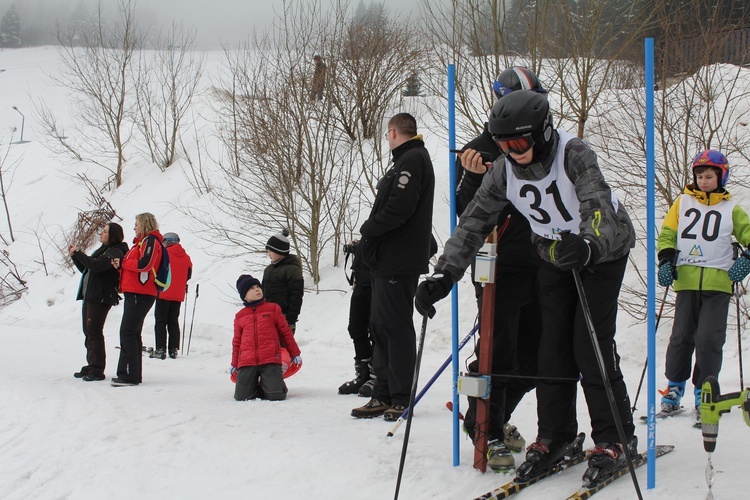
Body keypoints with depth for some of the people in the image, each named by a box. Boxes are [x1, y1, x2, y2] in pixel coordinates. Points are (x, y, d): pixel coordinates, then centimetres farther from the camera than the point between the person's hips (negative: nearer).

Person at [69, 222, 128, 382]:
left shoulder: (115, 252, -11)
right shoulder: (102, 250, 21)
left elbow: (96, 265, -25)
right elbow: (85, 269, 26)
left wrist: (77, 253, -14)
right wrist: (74, 256, 13)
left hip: (100, 298, -10)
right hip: (89, 296, 10)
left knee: (94, 331, -12)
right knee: (88, 332, 11)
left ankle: (97, 370, -10)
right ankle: (91, 366, 18)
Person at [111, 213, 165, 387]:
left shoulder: (150, 241, -8)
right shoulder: (142, 242, 23)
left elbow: (144, 264, -22)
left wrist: (123, 262, -11)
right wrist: (121, 265, 2)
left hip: (140, 294, -11)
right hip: (135, 293, 11)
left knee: (128, 332, -13)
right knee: (132, 333, 13)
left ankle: (129, 375, -13)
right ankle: (132, 374, 19)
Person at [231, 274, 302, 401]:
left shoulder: (273, 309, 10)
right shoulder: (240, 316, 15)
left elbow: (286, 332, 13)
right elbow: (237, 341, 21)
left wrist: (295, 353, 12)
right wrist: (234, 364, 19)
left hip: (271, 361, -2)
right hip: (246, 363, 2)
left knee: (276, 396, -16)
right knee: (242, 397, -11)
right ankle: (255, 386, 22)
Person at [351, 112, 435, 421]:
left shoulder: (412, 160, -11)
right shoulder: (406, 160, 20)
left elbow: (398, 208, -22)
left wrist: (368, 230, -10)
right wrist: (370, 234, 9)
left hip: (399, 262, -10)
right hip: (387, 260, 10)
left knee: (396, 327, -7)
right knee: (381, 326, 11)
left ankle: (401, 399, -2)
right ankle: (384, 396, 15)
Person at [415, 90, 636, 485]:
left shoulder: (574, 155, -30)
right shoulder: (505, 171, -15)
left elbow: (598, 208, -43)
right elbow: (473, 223, -13)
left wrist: (588, 246, -65)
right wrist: (444, 275, -24)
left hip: (604, 250, -5)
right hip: (555, 256, 5)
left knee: (591, 345, -11)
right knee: (552, 347, 2)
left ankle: (616, 440, 0)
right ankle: (554, 437, 14)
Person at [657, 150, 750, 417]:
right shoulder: (682, 202, 13)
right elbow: (667, 233, 11)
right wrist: (666, 259, -5)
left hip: (717, 283, -1)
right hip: (686, 281, 1)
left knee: (709, 339, -8)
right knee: (681, 337, 1)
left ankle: (703, 391, 4)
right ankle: (675, 386, 16)